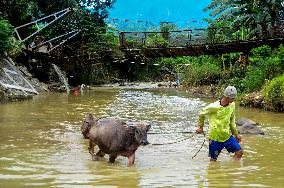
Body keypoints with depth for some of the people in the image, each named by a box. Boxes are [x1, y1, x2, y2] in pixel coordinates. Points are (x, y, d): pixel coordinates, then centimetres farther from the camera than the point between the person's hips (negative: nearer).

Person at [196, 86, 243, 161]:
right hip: (215, 138, -5)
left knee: (239, 152, 1)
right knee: (213, 159, 2)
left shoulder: (232, 105, -1)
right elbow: (201, 114, -2)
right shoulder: (213, 107, -20)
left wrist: (236, 133, 17)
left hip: (227, 136, 5)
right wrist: (201, 127, 11)